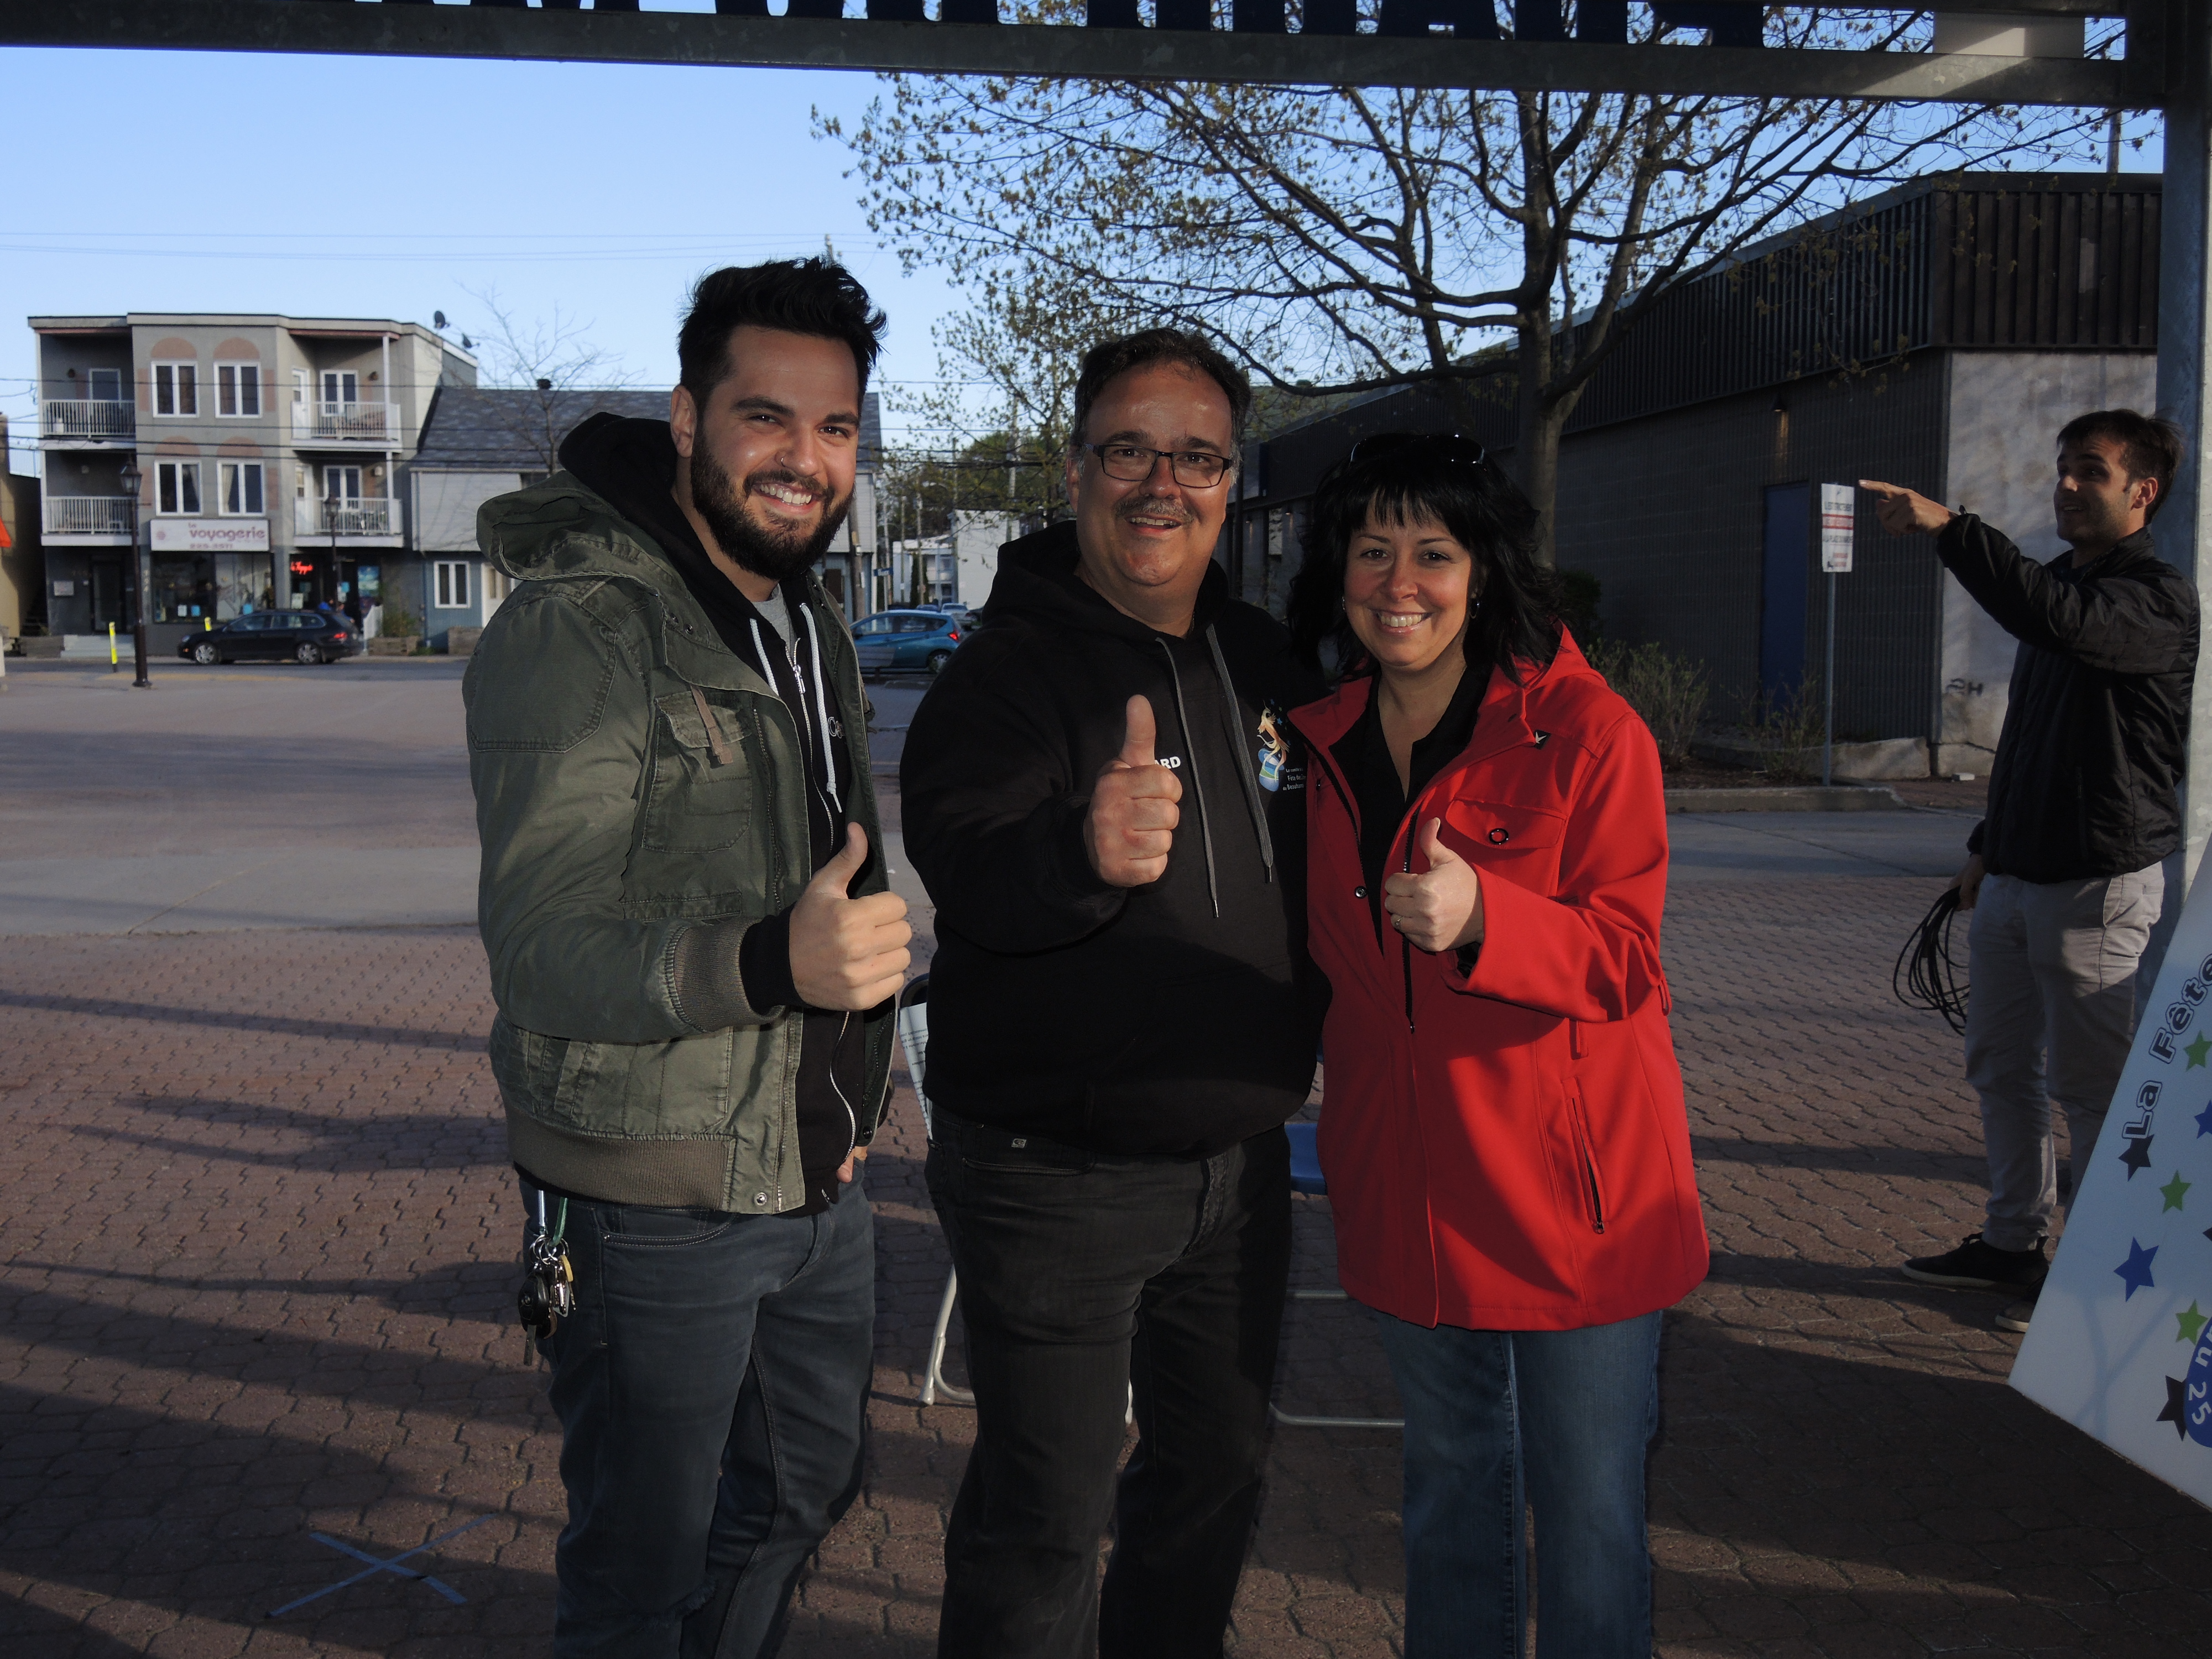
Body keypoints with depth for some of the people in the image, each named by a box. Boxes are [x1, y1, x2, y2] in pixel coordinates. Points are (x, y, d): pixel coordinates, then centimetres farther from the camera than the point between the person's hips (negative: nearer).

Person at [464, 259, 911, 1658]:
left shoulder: (813, 626, 11)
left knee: (802, 1490, 22)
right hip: (656, 1198, -8)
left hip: (820, 1177, 8)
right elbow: (543, 943, -25)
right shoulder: (577, 628, -16)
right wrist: (770, 964, -42)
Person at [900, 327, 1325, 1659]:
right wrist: (1081, 851, -53)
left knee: (1218, 1471, 22)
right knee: (1044, 1513, 4)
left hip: (1241, 1161, 7)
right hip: (1055, 1177, -6)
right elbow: (966, 864, -32)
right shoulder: (1007, 672, -13)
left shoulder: (1263, 661, 6)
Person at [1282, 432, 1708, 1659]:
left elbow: (1626, 959, -16)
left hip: (1569, 1183, -4)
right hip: (1405, 1179, 5)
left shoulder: (1585, 729, -11)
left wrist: (1482, 917, -32)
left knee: (1588, 1502, 5)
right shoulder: (1323, 742, 4)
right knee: (1448, 1478, 21)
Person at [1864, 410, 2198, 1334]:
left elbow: (2063, 620, -33)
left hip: (2099, 881, -8)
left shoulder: (2160, 599, -10)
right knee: (2001, 1067, 13)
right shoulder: (2063, 586, 17)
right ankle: (2014, 1242, 26)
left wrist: (1948, 528, -37)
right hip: (2014, 877, 8)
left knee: (2089, 1083, -1)